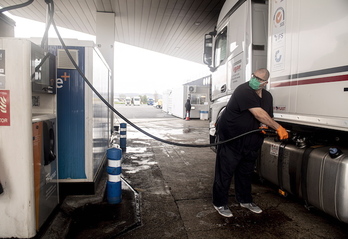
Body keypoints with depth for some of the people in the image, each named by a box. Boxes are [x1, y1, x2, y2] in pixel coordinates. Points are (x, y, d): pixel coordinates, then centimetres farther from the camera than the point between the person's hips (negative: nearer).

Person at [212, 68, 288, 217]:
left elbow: (268, 116, 13)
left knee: (246, 172, 18)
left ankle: (245, 200, 35)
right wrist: (278, 128, -21)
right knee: (225, 171, -1)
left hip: (249, 142, 8)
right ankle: (220, 203, 13)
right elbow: (259, 114, -25)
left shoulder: (267, 96, 7)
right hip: (230, 139, -7)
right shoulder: (244, 91, -20)